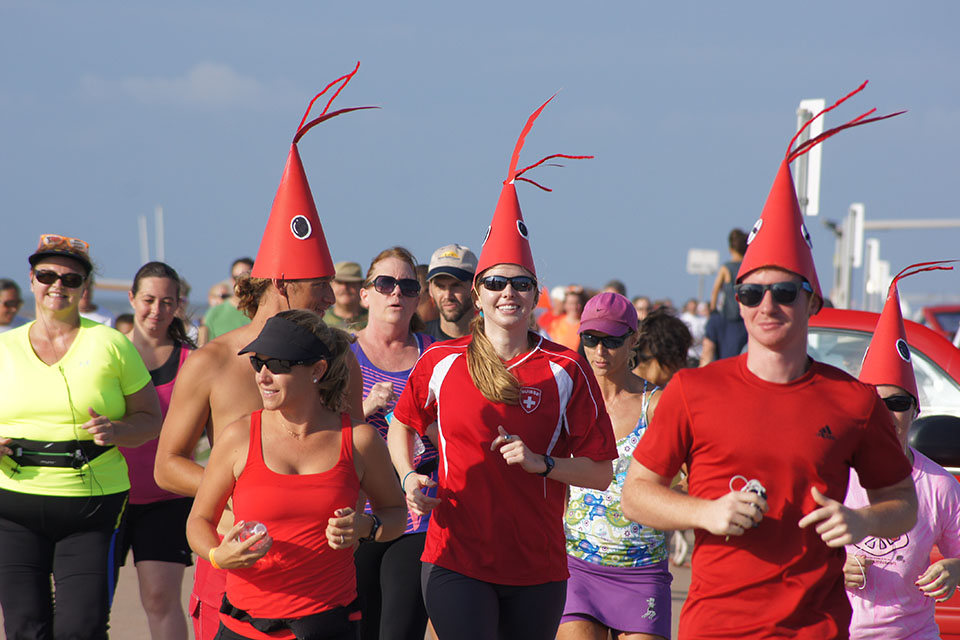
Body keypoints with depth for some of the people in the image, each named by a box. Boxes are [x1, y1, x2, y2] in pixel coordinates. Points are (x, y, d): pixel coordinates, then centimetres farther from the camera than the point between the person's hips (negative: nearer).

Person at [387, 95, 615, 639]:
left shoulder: (566, 370, 0)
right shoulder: (443, 361, 3)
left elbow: (601, 472, 3)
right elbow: (402, 425, 21)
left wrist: (542, 463, -13)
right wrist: (409, 477, 3)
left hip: (538, 568, 1)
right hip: (457, 560, -1)